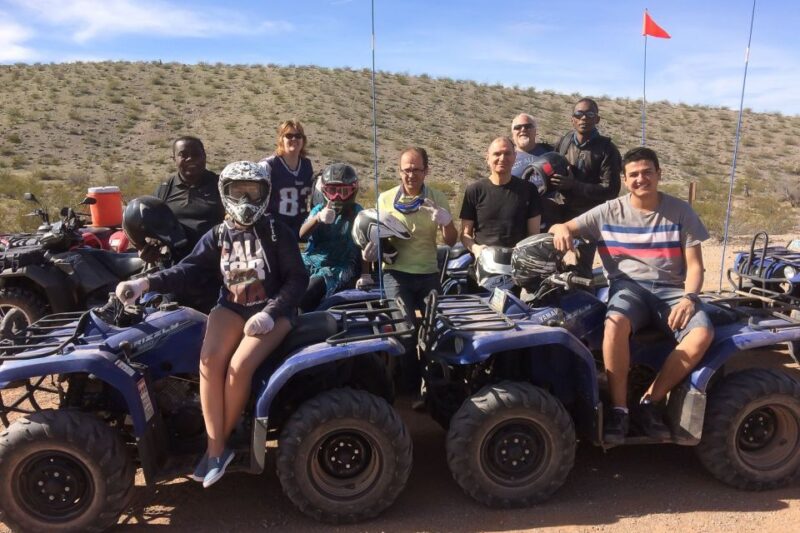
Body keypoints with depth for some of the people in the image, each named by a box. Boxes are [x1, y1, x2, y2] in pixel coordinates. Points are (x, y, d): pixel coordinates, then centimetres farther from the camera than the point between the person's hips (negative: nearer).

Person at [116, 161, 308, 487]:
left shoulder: (278, 233, -1)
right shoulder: (218, 236, 9)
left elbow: (297, 278, -7)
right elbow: (189, 270, -3)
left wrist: (270, 313, -19)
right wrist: (146, 283, -20)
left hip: (272, 311, -3)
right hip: (232, 307, 3)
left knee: (239, 366, -27)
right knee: (210, 360, -25)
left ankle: (219, 445, -5)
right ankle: (216, 450, -15)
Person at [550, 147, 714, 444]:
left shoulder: (680, 212, 6)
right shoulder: (609, 212, 6)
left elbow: (694, 265, 5)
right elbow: (562, 228, 5)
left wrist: (689, 298, -14)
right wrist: (561, 229, -21)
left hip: (670, 288, 2)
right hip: (628, 286, -1)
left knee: (703, 334, -29)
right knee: (615, 324, -36)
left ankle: (651, 401, -11)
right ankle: (619, 408, -20)